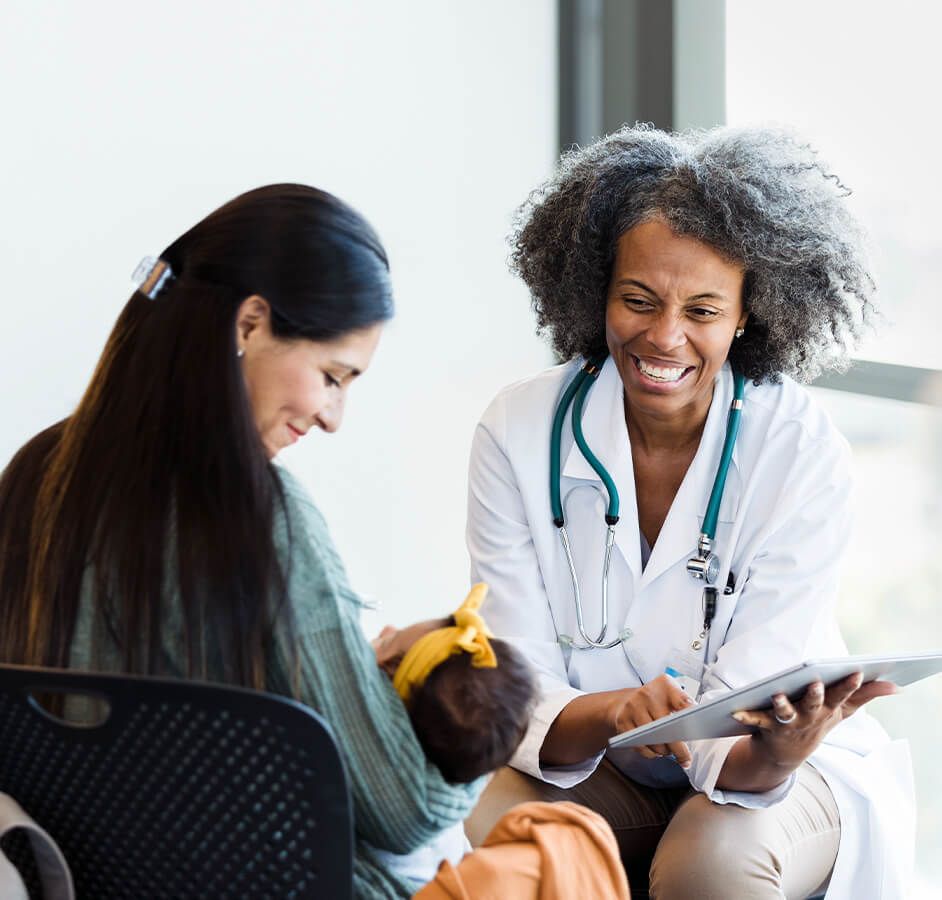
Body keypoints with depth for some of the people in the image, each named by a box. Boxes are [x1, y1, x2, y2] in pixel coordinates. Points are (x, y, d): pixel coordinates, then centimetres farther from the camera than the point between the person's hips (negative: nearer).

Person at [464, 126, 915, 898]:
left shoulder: (803, 451, -18)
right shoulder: (519, 433, -14)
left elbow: (736, 729, -22)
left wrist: (778, 755, -46)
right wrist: (605, 717, -40)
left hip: (768, 775, 0)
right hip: (590, 768, 1)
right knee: (477, 829, -31)